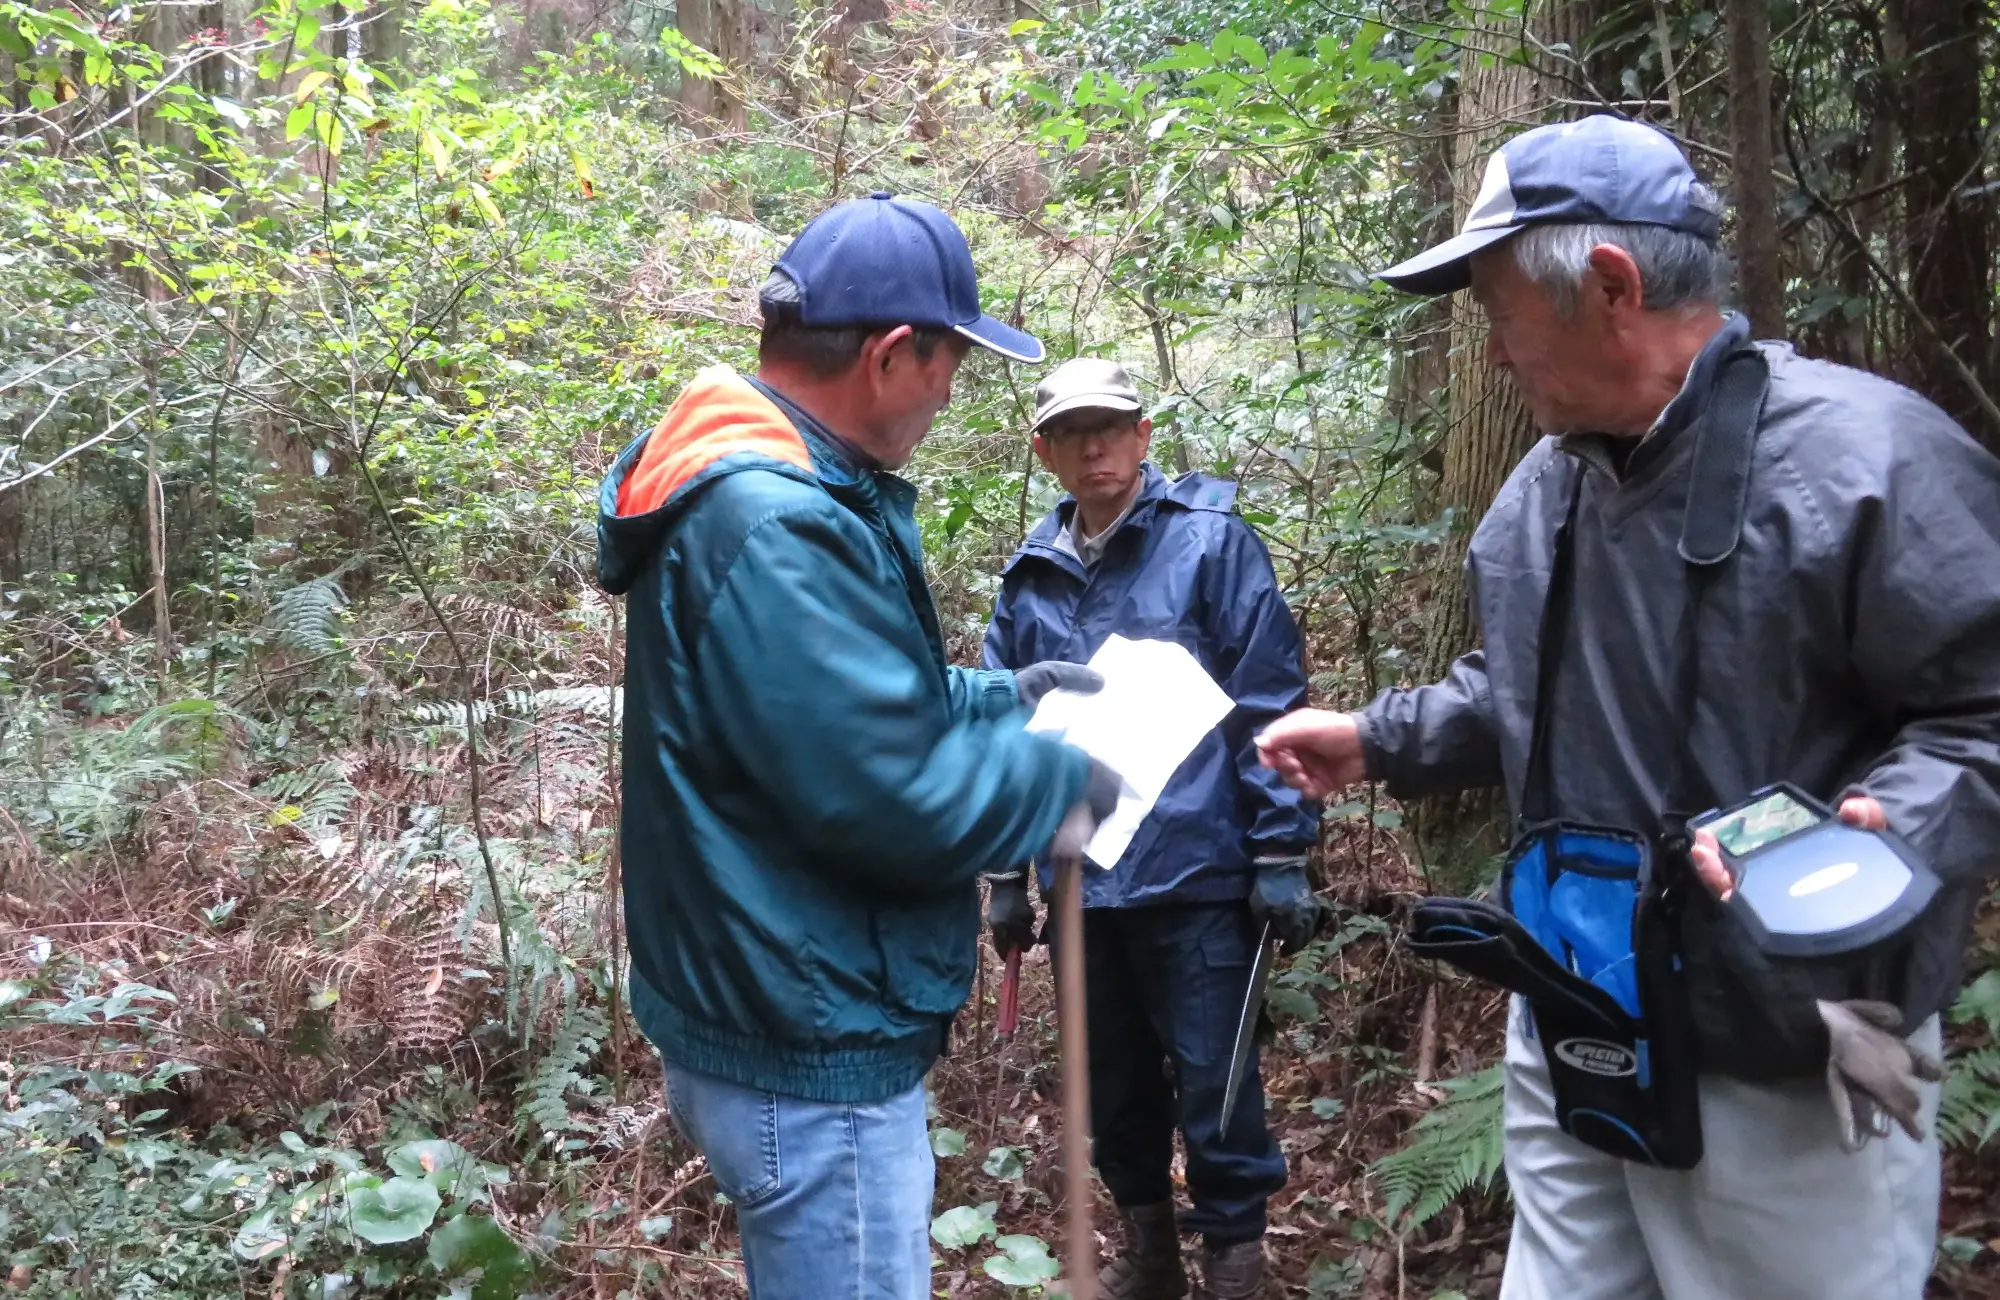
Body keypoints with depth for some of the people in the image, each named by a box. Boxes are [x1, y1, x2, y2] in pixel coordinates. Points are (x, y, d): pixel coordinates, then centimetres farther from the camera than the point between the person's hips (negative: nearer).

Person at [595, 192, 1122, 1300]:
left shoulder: (760, 488, 8)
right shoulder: (775, 527, -27)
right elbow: (891, 793, -28)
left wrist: (1004, 695, 9)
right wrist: (1060, 778, -12)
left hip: (780, 1017, 11)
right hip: (810, 1053, -11)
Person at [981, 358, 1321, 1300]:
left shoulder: (1211, 541, -5)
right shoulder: (1030, 576, 8)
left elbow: (1269, 703, -7)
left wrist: (1281, 854, -10)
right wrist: (1007, 875, 13)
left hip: (1196, 868, -4)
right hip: (1083, 880, 5)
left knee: (1213, 1084, 2)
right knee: (1113, 1081, 17)